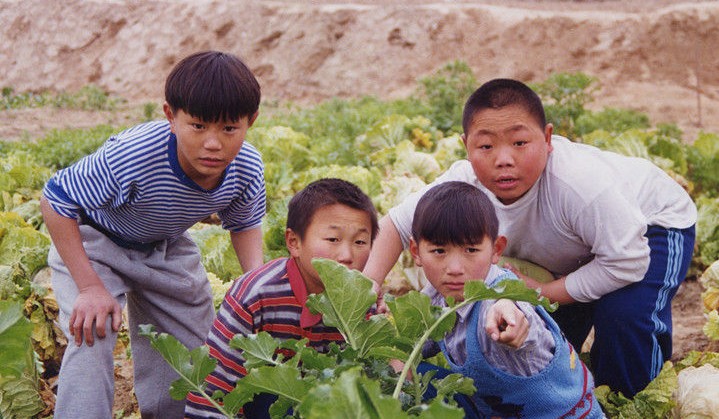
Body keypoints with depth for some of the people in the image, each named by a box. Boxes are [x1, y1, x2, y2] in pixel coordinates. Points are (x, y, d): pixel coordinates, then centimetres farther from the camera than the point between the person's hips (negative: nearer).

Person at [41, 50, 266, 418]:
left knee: (194, 347, 10)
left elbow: (244, 225, -1)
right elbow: (55, 199, -28)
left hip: (167, 247, 5)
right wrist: (90, 287, -30)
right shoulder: (131, 157, -41)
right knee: (92, 338, -24)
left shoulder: (247, 169, -24)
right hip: (92, 241, -5)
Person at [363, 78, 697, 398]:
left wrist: (544, 292, -31)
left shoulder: (578, 184, -43)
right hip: (575, 252, 6)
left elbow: (627, 264, -36)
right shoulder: (464, 184, -27)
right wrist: (370, 283, -30)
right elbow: (398, 222, -14)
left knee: (621, 310, -28)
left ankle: (624, 402, 0)